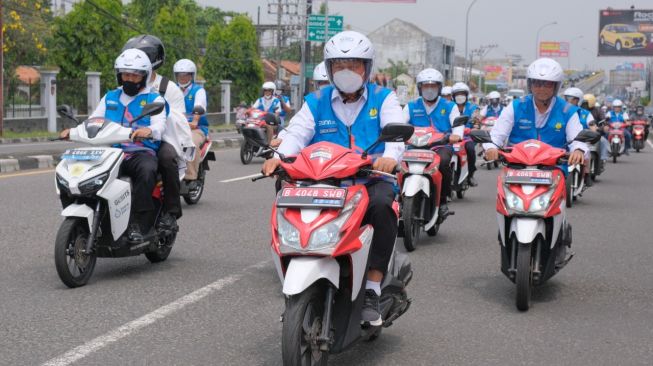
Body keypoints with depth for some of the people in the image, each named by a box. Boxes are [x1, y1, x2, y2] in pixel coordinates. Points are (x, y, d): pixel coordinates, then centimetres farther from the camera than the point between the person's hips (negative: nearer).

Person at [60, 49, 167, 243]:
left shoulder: (154, 99, 10)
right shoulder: (109, 98, 24)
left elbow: (160, 125, -9)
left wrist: (149, 130, -33)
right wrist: (74, 130, -7)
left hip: (142, 152, -3)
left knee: (147, 170, -38)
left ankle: (138, 223, -33)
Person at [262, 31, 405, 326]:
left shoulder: (383, 99, 11)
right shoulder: (316, 102, 16)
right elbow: (298, 132, 0)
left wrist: (390, 156, -32)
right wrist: (279, 156, -24)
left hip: (371, 180, -2)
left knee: (382, 205, -36)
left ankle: (372, 291, -30)